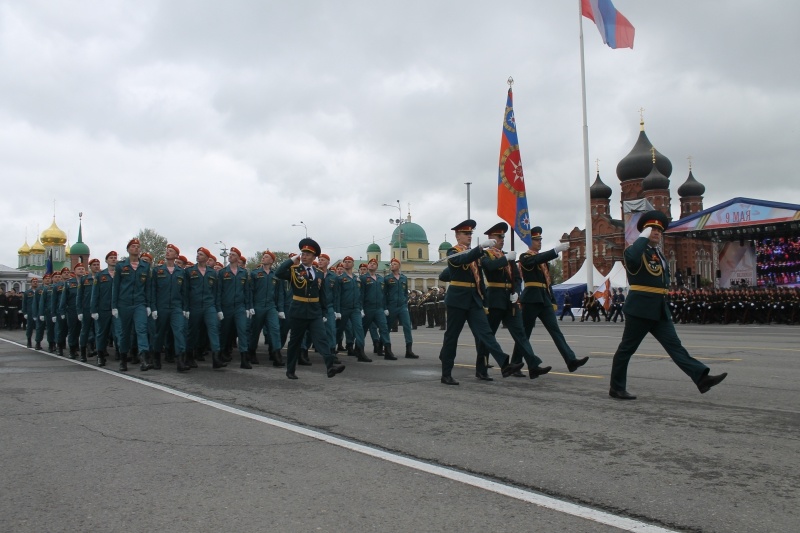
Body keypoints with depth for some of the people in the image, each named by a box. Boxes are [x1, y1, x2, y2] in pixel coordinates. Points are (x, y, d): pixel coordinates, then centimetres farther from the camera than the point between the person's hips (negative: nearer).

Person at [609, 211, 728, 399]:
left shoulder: (659, 253, 19)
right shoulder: (637, 250, -8)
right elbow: (632, 256, -34)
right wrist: (643, 237, -22)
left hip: (660, 310, 8)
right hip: (640, 309, -8)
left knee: (674, 345, 0)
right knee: (627, 348, 2)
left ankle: (701, 378, -7)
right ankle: (616, 388, 11)